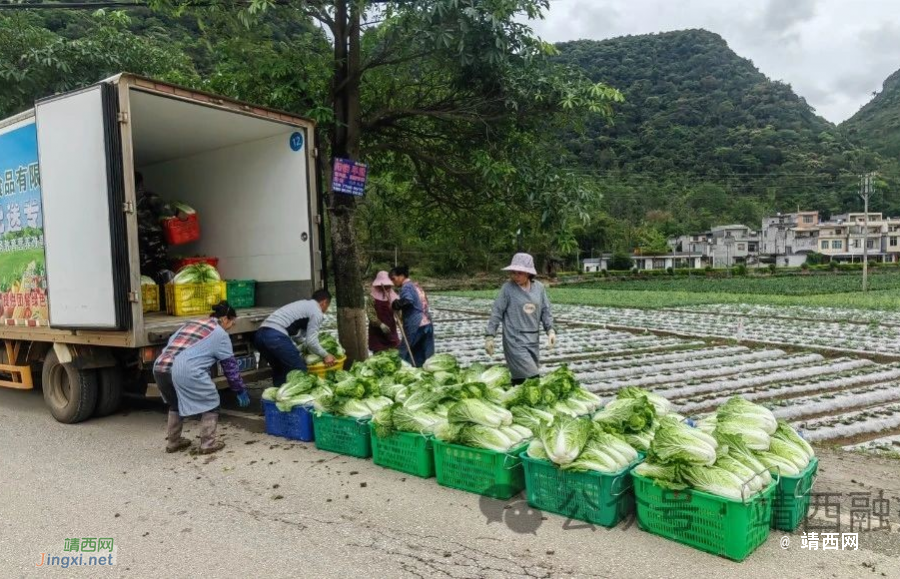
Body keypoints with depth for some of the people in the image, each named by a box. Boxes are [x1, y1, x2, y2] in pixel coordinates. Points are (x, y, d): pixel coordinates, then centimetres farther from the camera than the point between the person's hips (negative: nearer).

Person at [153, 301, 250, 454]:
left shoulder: (191, 323, 29)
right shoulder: (220, 334, 9)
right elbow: (230, 366, 13)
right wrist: (241, 391, 22)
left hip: (160, 368, 8)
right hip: (186, 371, -7)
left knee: (175, 404, 31)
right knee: (211, 403, 12)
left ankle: (173, 442, 37)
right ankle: (208, 443, 12)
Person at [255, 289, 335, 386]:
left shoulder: (303, 305, 30)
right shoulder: (317, 312, 4)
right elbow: (311, 341, -2)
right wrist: (325, 355, 11)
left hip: (260, 334, 9)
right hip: (276, 337, -9)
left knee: (279, 370, 24)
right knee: (299, 370, 1)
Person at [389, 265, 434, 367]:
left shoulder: (406, 287, -8)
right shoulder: (416, 286, 19)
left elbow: (407, 300, -29)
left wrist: (394, 304, -13)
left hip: (415, 326, -9)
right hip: (427, 324, 9)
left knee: (404, 355, -1)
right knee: (424, 358, 9)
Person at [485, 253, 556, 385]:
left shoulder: (539, 287, 3)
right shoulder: (508, 288, -8)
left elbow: (545, 311, 9)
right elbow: (496, 312, -5)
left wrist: (550, 330, -3)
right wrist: (490, 336, -7)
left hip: (534, 340, 5)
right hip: (515, 340, -4)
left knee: (520, 378, 12)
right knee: (531, 378, -10)